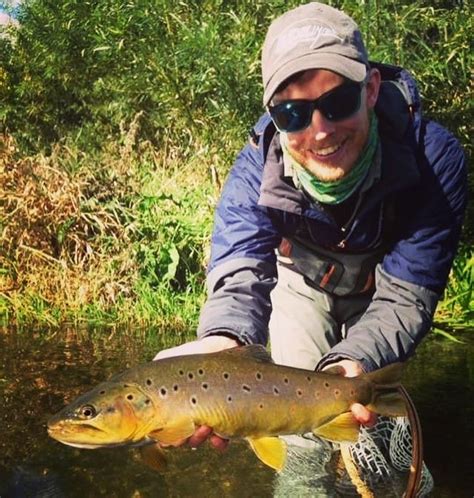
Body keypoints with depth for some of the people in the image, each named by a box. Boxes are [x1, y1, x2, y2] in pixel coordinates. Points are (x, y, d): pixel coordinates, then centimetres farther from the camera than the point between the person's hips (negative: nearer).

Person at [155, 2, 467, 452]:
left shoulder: (435, 159, -38)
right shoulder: (257, 170, -35)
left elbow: (405, 294, -36)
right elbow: (240, 275, -45)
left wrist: (353, 362, -57)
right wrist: (224, 339, -70)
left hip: (380, 287, 0)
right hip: (301, 279, 0)